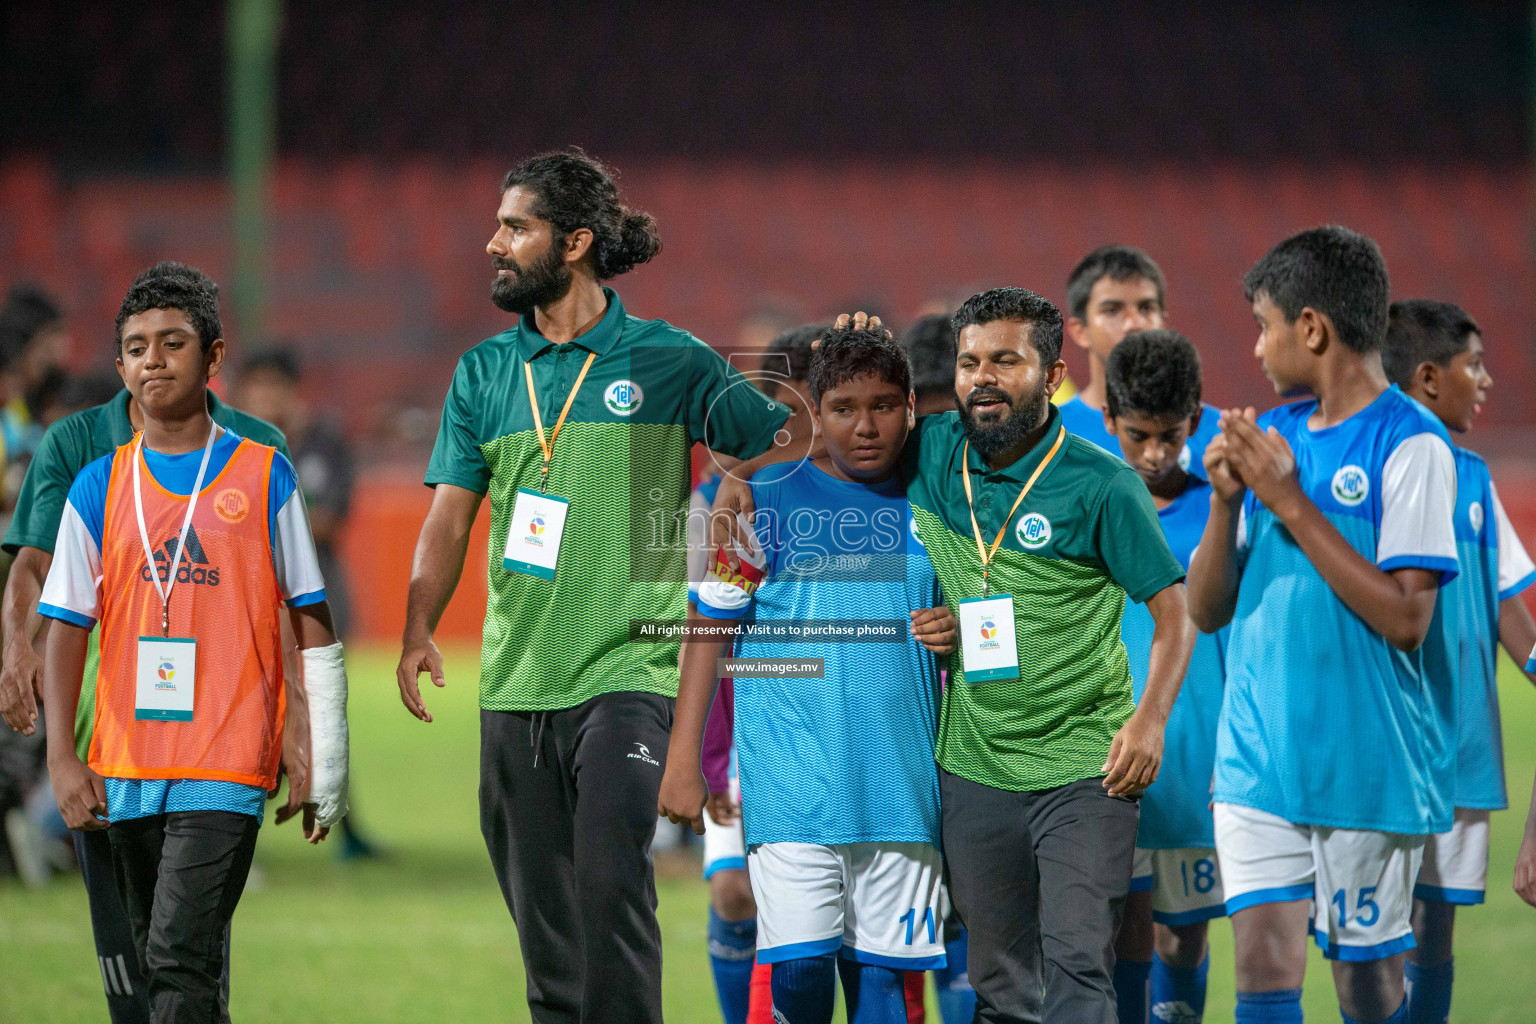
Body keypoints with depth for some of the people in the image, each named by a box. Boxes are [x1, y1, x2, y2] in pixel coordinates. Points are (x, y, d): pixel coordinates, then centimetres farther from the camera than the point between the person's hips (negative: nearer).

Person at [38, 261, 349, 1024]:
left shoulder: (263, 477, 2)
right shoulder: (98, 488, 8)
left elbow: (313, 630, 5)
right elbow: (67, 629, 8)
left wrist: (328, 763, 2)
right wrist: (62, 755, -3)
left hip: (226, 767, -4)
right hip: (125, 769, 4)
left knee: (181, 960, -17)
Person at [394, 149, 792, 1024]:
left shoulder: (669, 362, 0)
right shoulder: (485, 372, 12)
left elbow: (787, 441, 3)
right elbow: (450, 515, 8)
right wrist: (420, 629, -7)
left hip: (624, 675, -4)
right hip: (515, 681, 5)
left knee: (612, 886, -18)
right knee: (542, 913, 8)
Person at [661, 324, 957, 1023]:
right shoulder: (766, 503, 2)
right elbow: (709, 629, 3)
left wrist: (956, 632, -4)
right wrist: (682, 762, -2)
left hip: (900, 784, 3)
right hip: (793, 778, -3)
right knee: (800, 964, -12)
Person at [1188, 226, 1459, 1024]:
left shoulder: (1410, 444, -9)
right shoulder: (1274, 435, 11)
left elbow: (1405, 618, -17)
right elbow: (1207, 610, 12)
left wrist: (1291, 503, -16)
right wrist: (1226, 502, -6)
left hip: (1369, 769, -5)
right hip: (1259, 758, 5)